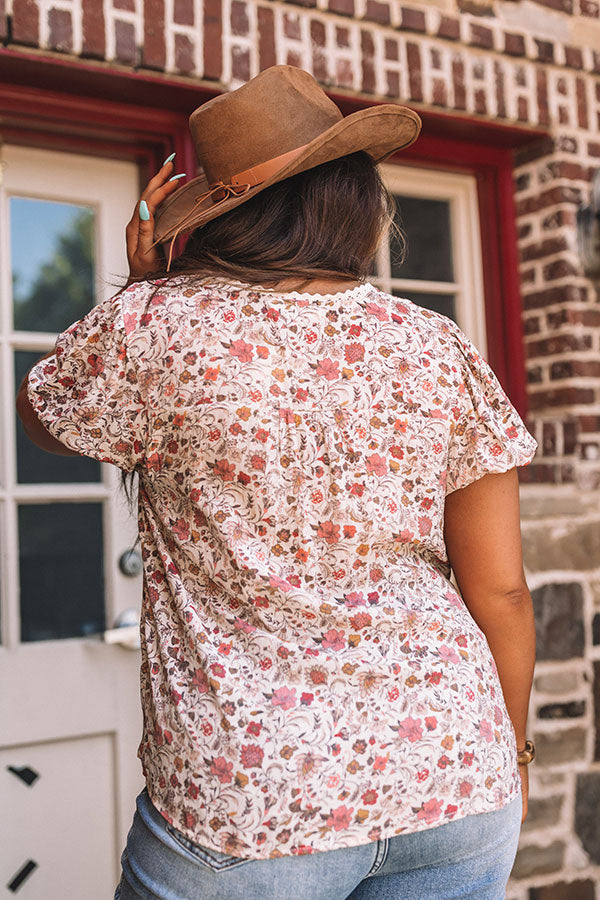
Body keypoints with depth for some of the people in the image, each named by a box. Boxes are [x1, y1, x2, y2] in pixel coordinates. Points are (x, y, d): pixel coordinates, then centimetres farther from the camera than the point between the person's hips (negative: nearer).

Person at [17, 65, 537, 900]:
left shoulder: (155, 327, -10)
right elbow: (500, 589, 1)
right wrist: (508, 752, 15)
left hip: (247, 802, -2)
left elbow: (42, 415, 11)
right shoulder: (442, 351, -3)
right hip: (453, 785, 3)